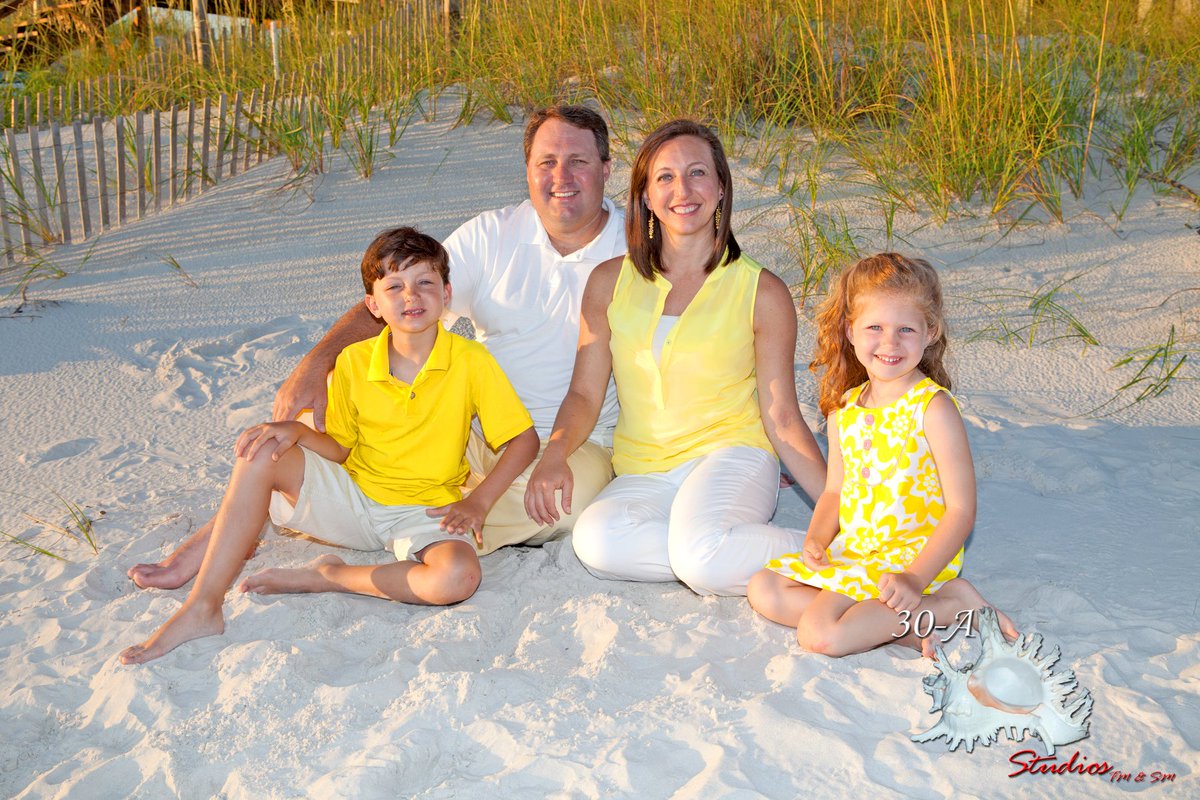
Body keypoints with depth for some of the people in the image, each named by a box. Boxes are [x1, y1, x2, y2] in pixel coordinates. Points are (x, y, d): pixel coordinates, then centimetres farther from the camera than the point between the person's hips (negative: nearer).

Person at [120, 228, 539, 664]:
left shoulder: (471, 361, -12)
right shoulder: (353, 362, -3)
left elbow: (525, 439, -8)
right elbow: (339, 449, 4)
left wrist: (477, 501, -18)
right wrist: (297, 431, -17)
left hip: (423, 513, -2)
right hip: (352, 498, 3)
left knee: (459, 578, -35)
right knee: (262, 456, -20)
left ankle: (328, 577, -15)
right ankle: (202, 607, -19)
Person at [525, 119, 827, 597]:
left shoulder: (762, 293, 1)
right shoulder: (610, 282, 8)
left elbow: (782, 418, 1)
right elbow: (585, 394, 8)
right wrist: (554, 454, -12)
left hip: (730, 455, -2)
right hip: (641, 475, 3)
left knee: (703, 554, -36)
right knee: (596, 540, -32)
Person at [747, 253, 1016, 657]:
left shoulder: (933, 408, -14)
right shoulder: (843, 408, 6)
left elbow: (961, 510, -16)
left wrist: (915, 578, -25)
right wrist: (816, 539, -7)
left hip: (916, 554, -8)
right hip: (851, 549, 8)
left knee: (819, 632, -22)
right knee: (763, 591, -2)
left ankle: (947, 603, -7)